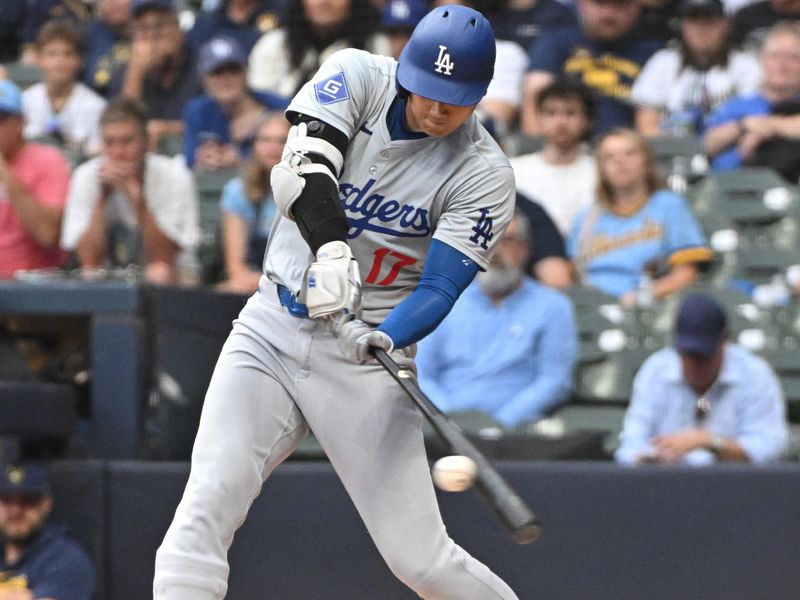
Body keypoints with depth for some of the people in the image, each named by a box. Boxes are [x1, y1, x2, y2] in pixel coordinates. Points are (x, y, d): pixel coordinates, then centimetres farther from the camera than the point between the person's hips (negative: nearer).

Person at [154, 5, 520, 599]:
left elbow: (439, 288, -14)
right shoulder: (358, 76, -4)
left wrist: (385, 339, -36)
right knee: (208, 503, -17)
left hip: (368, 354, -2)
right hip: (272, 328, 2)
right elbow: (302, 167, -21)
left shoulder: (485, 175, -9)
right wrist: (331, 251, -39)